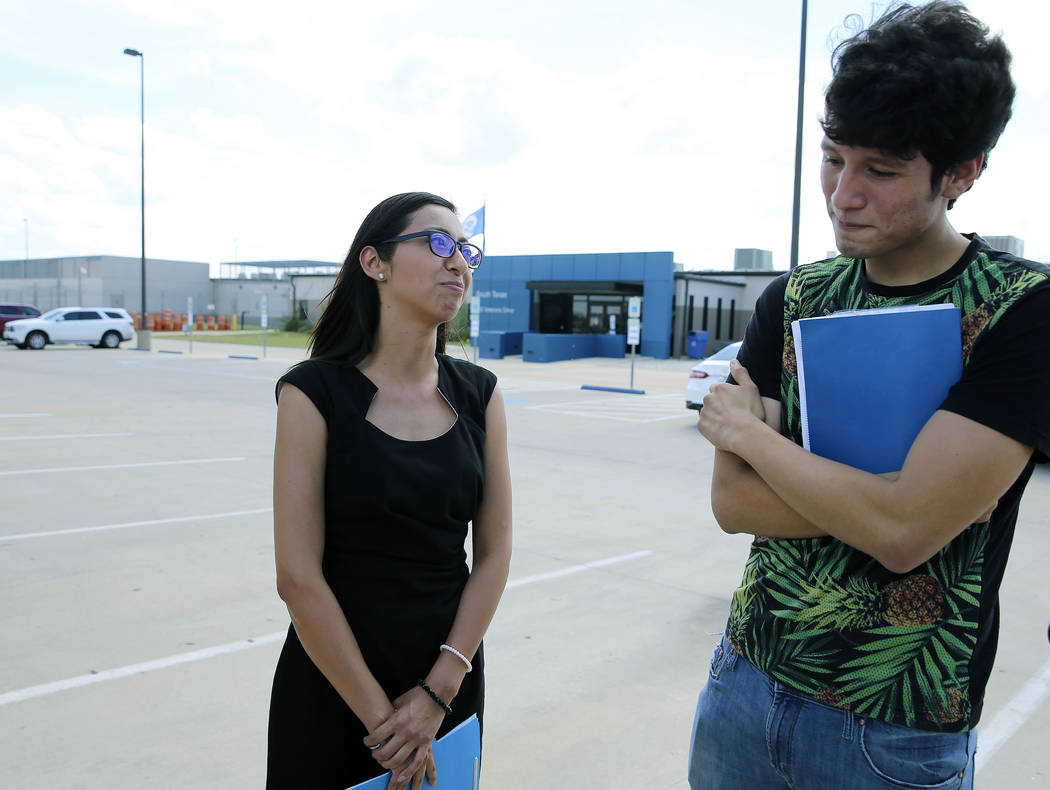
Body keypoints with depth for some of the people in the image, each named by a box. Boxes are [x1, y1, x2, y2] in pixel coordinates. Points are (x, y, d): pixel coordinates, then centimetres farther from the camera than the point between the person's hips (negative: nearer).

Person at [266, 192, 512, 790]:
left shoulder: (479, 393, -2)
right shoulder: (315, 392, -14)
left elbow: (494, 552, -2)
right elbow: (298, 576, -16)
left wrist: (440, 688, -9)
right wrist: (378, 713, -13)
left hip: (451, 674, 4)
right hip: (335, 682, -3)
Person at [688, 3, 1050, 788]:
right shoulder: (792, 300, -1)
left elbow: (905, 531, -26)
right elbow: (731, 501, -8)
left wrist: (748, 431, -14)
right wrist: (879, 494, -20)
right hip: (744, 685, 4)